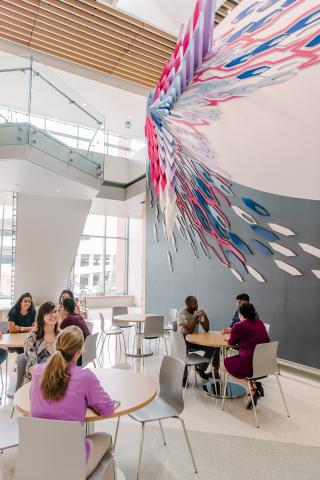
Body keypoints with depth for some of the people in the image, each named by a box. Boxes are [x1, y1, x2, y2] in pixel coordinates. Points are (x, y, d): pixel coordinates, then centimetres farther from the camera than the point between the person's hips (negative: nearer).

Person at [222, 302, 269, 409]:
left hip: (250, 365, -7)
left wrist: (229, 338, 28)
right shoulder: (260, 322, 6)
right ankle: (254, 387, 20)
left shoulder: (238, 326, -13)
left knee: (225, 364, 19)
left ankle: (251, 390, 8)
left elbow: (231, 342, 6)